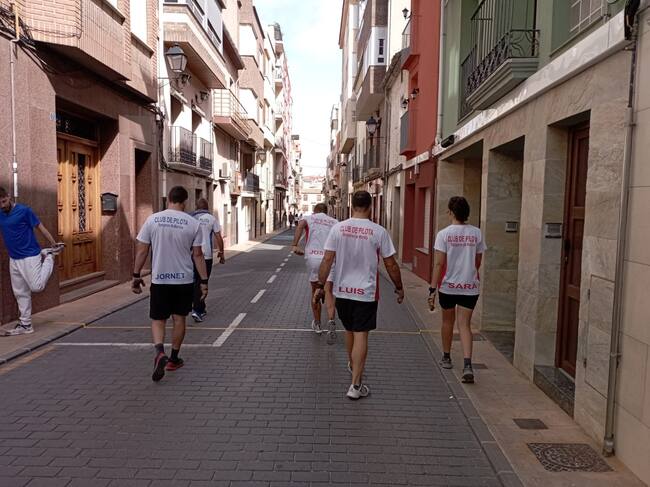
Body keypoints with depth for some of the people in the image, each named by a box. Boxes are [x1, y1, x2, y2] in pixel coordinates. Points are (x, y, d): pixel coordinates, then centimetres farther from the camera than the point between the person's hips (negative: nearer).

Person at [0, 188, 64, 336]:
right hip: (13, 259, 6)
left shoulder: (24, 210, -9)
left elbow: (40, 227, -6)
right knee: (20, 293, 8)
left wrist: (54, 244, -4)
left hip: (30, 256, -6)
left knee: (36, 287, -9)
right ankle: (25, 325, 17)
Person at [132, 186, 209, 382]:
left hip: (159, 280, 0)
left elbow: (142, 250, -2)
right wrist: (204, 281, 2)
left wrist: (136, 275, 8)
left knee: (157, 320, 10)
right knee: (179, 319, 14)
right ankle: (173, 359, 24)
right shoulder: (193, 223, -5)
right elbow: (197, 255, -4)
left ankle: (160, 353, -13)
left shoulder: (152, 219, -3)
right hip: (184, 280, 0)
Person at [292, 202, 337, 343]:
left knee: (315, 291, 16)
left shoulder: (309, 218, 13)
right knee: (328, 292, -4)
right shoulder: (334, 222, 18)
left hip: (313, 257, 0)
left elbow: (300, 225, -11)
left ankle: (317, 324, 29)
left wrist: (295, 245, -16)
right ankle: (331, 322, -28)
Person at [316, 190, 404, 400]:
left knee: (349, 330, 23)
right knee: (361, 335, 2)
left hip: (342, 290, 3)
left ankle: (352, 364, 46)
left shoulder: (338, 228, -5)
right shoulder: (379, 232, -10)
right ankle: (355, 385, 2)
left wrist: (320, 285, 3)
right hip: (366, 293, -3)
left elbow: (327, 260, -6)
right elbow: (391, 264, -4)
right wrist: (399, 288, 9)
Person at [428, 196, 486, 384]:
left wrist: (432, 289, -12)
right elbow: (478, 262, 9)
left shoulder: (444, 234, -10)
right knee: (465, 325, 4)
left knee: (448, 321, 17)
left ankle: (446, 358, 33)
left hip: (448, 286, -1)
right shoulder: (476, 233, 0)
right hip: (470, 287, 2)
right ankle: (467, 364, -11)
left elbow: (439, 264, -14)